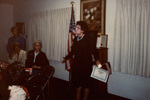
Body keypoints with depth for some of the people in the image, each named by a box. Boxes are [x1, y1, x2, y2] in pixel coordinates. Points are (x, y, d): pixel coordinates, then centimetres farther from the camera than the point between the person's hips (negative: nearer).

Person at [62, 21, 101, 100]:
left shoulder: (88, 39, -12)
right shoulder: (75, 39, 7)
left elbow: (93, 50, -16)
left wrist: (96, 60, -30)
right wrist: (66, 58, 20)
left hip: (86, 64, -6)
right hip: (76, 64, 6)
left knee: (86, 82, 6)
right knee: (77, 81, 14)